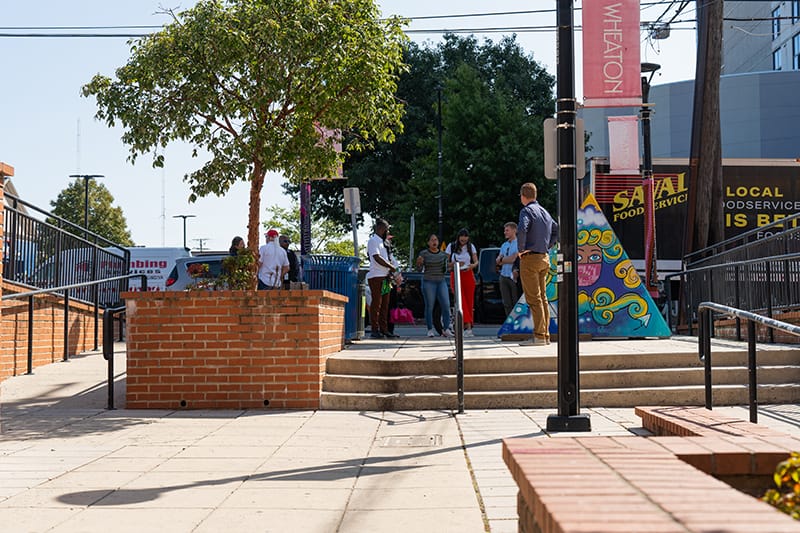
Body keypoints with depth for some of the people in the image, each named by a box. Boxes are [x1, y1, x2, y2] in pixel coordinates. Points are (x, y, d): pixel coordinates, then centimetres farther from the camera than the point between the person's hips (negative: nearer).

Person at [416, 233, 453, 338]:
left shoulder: (443, 254, 10)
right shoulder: (424, 253, -1)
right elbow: (419, 269, -3)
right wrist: (418, 263, -21)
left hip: (441, 282, 3)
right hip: (428, 282, -3)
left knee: (446, 305, -7)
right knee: (429, 307, -3)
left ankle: (446, 329, -3)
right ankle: (430, 330, 3)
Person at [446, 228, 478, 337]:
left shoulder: (471, 247, 10)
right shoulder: (451, 246, 4)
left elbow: (476, 261, 7)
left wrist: (473, 265, -16)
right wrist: (455, 263, -15)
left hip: (468, 275, 2)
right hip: (456, 276, -2)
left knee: (469, 302, -1)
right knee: (461, 301, -12)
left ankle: (467, 327, 3)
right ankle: (468, 327, -18)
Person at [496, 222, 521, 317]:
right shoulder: (504, 245, 19)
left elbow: (514, 259, -11)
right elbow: (498, 261, 12)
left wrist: (502, 260, 4)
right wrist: (508, 259, -7)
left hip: (514, 277, -6)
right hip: (504, 276, 6)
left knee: (516, 302, -6)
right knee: (506, 303, 5)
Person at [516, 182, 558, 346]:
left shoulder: (526, 211, -10)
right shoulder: (544, 211, 15)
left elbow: (521, 230, -28)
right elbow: (557, 230, 22)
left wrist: (521, 249, -16)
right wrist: (548, 246, 16)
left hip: (530, 258, -8)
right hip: (544, 258, 8)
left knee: (533, 298, -7)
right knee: (542, 297, 11)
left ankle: (539, 336, -9)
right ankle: (546, 335, 12)